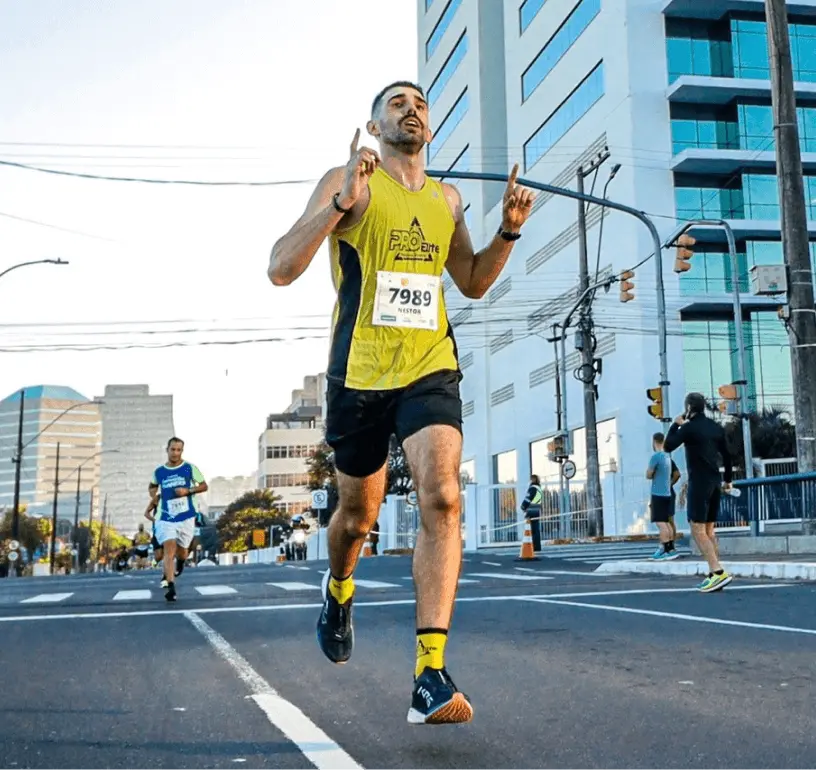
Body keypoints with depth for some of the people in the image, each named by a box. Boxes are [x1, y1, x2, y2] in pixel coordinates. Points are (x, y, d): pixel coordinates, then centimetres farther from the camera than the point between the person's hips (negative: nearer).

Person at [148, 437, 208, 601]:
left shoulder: (190, 468, -2)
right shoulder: (159, 472, 5)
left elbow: (204, 486, 3)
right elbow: (153, 485, 26)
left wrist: (187, 491, -13)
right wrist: (153, 493, 5)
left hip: (186, 517, 0)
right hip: (166, 518, 0)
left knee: (181, 551, 11)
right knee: (169, 549, -16)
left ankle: (180, 564, 50)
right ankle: (171, 587, -21)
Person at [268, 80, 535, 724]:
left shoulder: (447, 198, 14)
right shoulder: (346, 182, -1)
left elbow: (473, 282, 24)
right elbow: (281, 269, -11)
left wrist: (508, 231, 6)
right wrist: (342, 202, -23)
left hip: (430, 369, 2)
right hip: (359, 374, -2)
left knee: (442, 498, -19)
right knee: (358, 514, 13)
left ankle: (431, 674, -19)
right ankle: (339, 589, 48)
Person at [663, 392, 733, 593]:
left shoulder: (689, 427, -10)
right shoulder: (716, 427, 11)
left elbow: (668, 446, -4)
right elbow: (726, 454, 15)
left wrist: (675, 425, 7)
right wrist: (727, 479, 24)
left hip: (699, 483, -7)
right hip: (714, 482, 7)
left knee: (698, 530, -8)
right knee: (708, 530, 12)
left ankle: (718, 572, -20)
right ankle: (714, 575, 9)